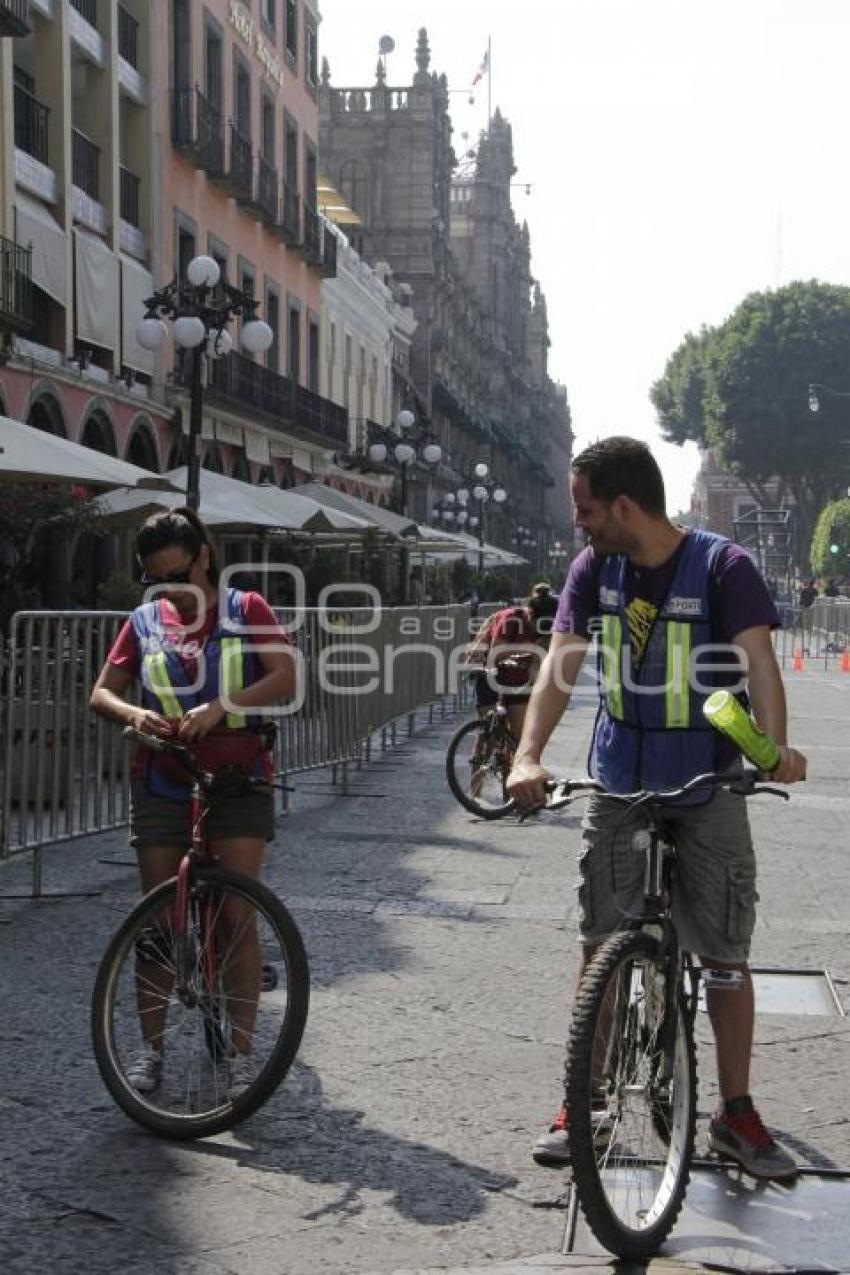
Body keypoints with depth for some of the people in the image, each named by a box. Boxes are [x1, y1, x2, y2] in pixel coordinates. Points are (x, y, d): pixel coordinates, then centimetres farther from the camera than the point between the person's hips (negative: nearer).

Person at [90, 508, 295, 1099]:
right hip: (162, 788, 2)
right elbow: (101, 693, 7)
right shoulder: (144, 622, 6)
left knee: (237, 916, -5)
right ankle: (152, 1046, 14)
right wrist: (134, 714, -16)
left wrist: (218, 707, -24)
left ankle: (242, 1051, 2)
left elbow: (285, 678, -11)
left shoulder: (246, 610, -1)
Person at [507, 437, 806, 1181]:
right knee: (601, 947, 5)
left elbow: (758, 659, -25)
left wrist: (774, 745, -43)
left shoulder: (723, 567, -13)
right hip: (621, 785, 3)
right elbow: (561, 663, -9)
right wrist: (529, 754, -24)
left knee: (727, 954, 3)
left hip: (709, 787, -3)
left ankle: (736, 1112, 17)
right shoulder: (594, 569, -1)